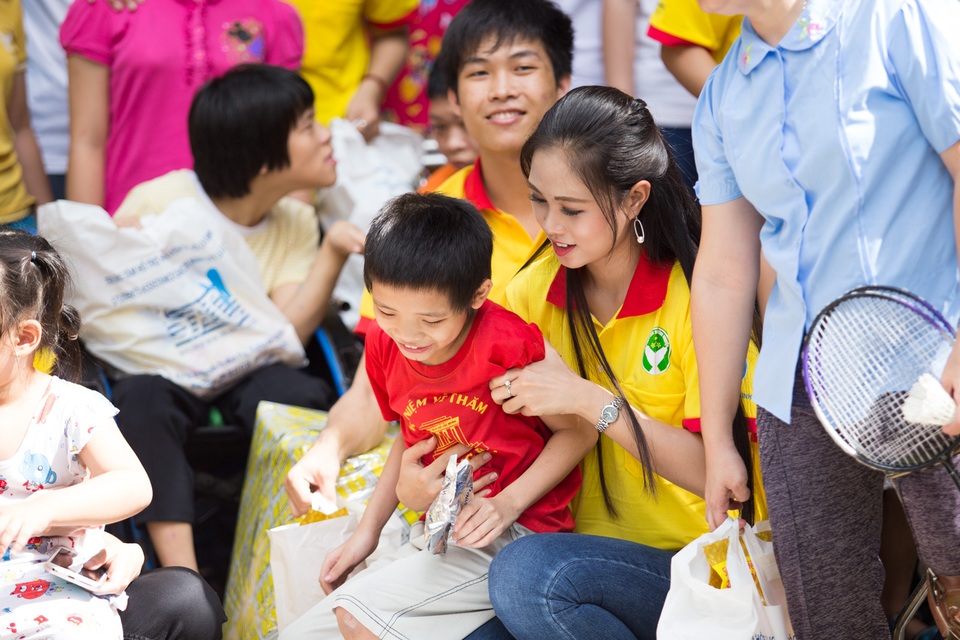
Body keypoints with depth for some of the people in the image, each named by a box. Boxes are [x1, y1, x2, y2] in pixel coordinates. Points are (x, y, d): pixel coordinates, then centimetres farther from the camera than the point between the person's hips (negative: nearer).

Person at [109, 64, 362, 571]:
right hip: (157, 363, -3)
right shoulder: (155, 203, -10)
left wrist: (333, 253, -20)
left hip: (243, 366, 3)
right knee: (144, 399, -38)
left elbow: (284, 334, -10)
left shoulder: (296, 223, 2)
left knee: (304, 397, -31)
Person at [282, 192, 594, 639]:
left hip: (515, 532, -7)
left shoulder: (507, 344, -21)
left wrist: (508, 503, -19)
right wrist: (366, 532, 11)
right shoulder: (384, 346, 0)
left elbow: (578, 431, -8)